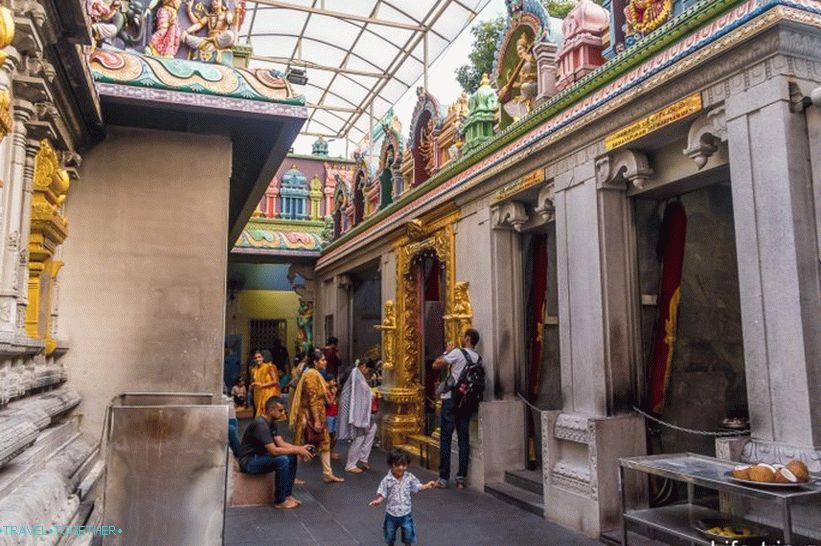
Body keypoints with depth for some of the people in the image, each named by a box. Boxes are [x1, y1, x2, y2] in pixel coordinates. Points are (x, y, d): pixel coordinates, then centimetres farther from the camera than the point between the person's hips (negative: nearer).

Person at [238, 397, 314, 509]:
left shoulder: (272, 423, 5)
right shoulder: (260, 424, -26)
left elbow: (281, 443, 4)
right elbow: (274, 450, -30)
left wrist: (300, 448, -11)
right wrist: (297, 450, -23)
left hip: (259, 457, 9)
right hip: (248, 462, -9)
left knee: (292, 458, -4)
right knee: (282, 460, -28)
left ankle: (287, 494, 4)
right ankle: (280, 501, -14)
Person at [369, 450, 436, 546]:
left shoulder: (410, 477, -10)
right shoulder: (387, 480, -17)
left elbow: (416, 487, 5)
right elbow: (382, 494, -12)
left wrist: (427, 486, -6)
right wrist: (378, 501, -30)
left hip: (406, 513, 1)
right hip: (392, 513, -1)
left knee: (408, 535, 8)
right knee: (390, 536, 18)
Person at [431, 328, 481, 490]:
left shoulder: (458, 352, -10)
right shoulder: (478, 357, 8)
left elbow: (436, 365, -12)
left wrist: (447, 351, 2)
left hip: (451, 399, -5)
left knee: (445, 439, 0)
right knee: (464, 439, 8)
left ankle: (443, 478, 2)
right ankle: (461, 478, 9)